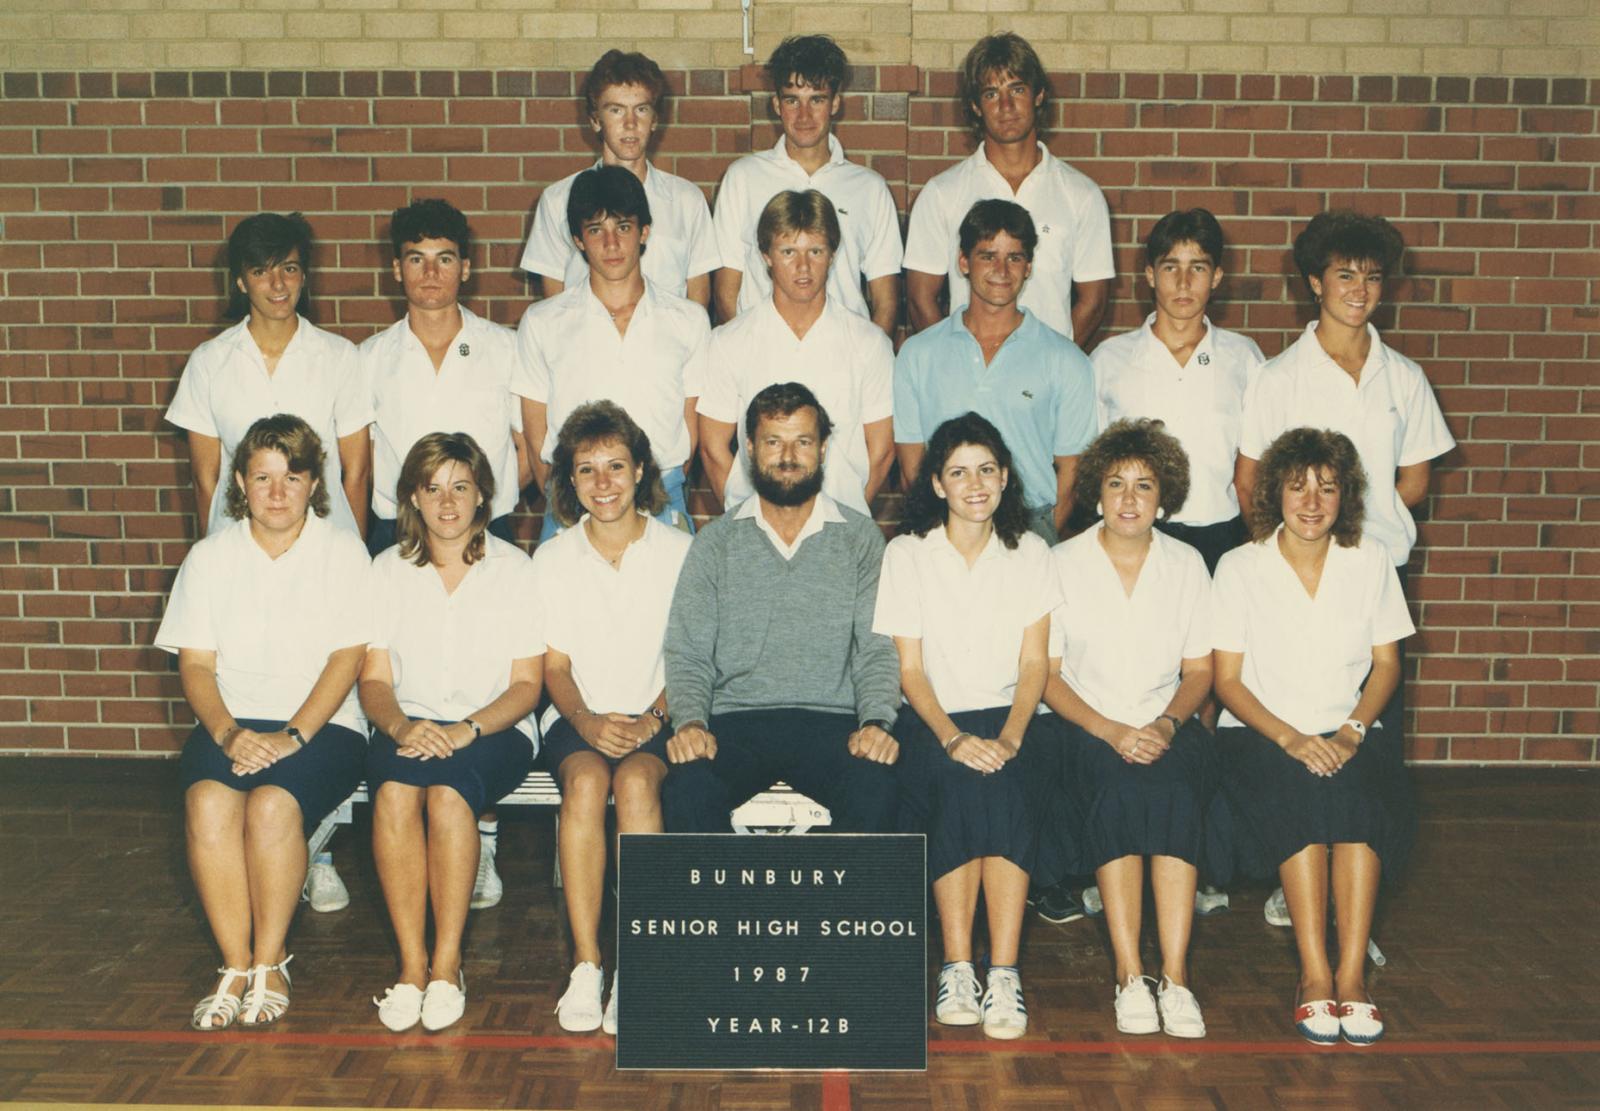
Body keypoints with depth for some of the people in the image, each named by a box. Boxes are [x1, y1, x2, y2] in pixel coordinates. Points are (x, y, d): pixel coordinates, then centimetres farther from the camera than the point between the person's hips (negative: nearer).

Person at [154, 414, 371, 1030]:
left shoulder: (343, 551, 5)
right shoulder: (210, 557, 12)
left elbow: (346, 658, -3)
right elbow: (195, 663, 6)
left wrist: (292, 735, -16)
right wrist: (227, 732, -13)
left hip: (323, 725, -2)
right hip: (230, 722, 2)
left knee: (273, 804, -32)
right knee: (208, 802, -30)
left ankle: (270, 966, -15)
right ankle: (235, 966, -18)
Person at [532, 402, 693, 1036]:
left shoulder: (680, 553, 5)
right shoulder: (551, 560, 9)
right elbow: (555, 665, 6)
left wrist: (654, 718, -15)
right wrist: (587, 720, -14)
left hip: (659, 717, -1)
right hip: (578, 718, 1)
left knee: (635, 779, -34)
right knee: (586, 780, -32)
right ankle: (586, 965, -33)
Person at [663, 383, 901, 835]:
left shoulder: (861, 538, 12)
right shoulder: (716, 542, 12)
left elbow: (878, 648, 5)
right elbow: (687, 653, 7)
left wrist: (876, 721, -14)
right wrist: (690, 721, -13)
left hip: (831, 720, 0)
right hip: (735, 722, 1)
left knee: (875, 788, -32)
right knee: (686, 789, -31)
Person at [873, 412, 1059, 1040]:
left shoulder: (1029, 554, 10)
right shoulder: (907, 554, 5)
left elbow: (1034, 663, 4)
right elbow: (909, 669, 0)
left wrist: (1010, 735, -15)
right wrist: (952, 736, -18)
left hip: (1009, 718, 1)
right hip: (931, 720, -1)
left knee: (1001, 787, -32)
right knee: (961, 783, -33)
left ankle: (1003, 972, -33)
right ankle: (956, 968, -29)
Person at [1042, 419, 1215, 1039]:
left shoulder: (1187, 565, 11)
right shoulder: (1063, 565, 4)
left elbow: (1199, 670, 11)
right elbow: (1046, 675, 1)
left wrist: (1167, 723, -10)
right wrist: (1109, 731, -13)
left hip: (1168, 727, 2)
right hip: (1087, 728, -1)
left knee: (1175, 796, -32)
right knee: (1114, 796, -34)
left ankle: (1175, 976, -34)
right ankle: (1129, 975, -30)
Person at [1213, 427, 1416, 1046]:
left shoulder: (1371, 561, 8)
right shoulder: (1240, 568, 1)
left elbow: (1387, 663, 8)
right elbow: (1228, 681, -2)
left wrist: (1352, 732, -10)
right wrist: (1290, 739, -17)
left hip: (1348, 734, 2)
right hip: (1259, 734, -1)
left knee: (1358, 791, -33)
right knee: (1298, 793, -34)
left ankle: (1351, 976, -30)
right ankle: (1315, 977, -30)